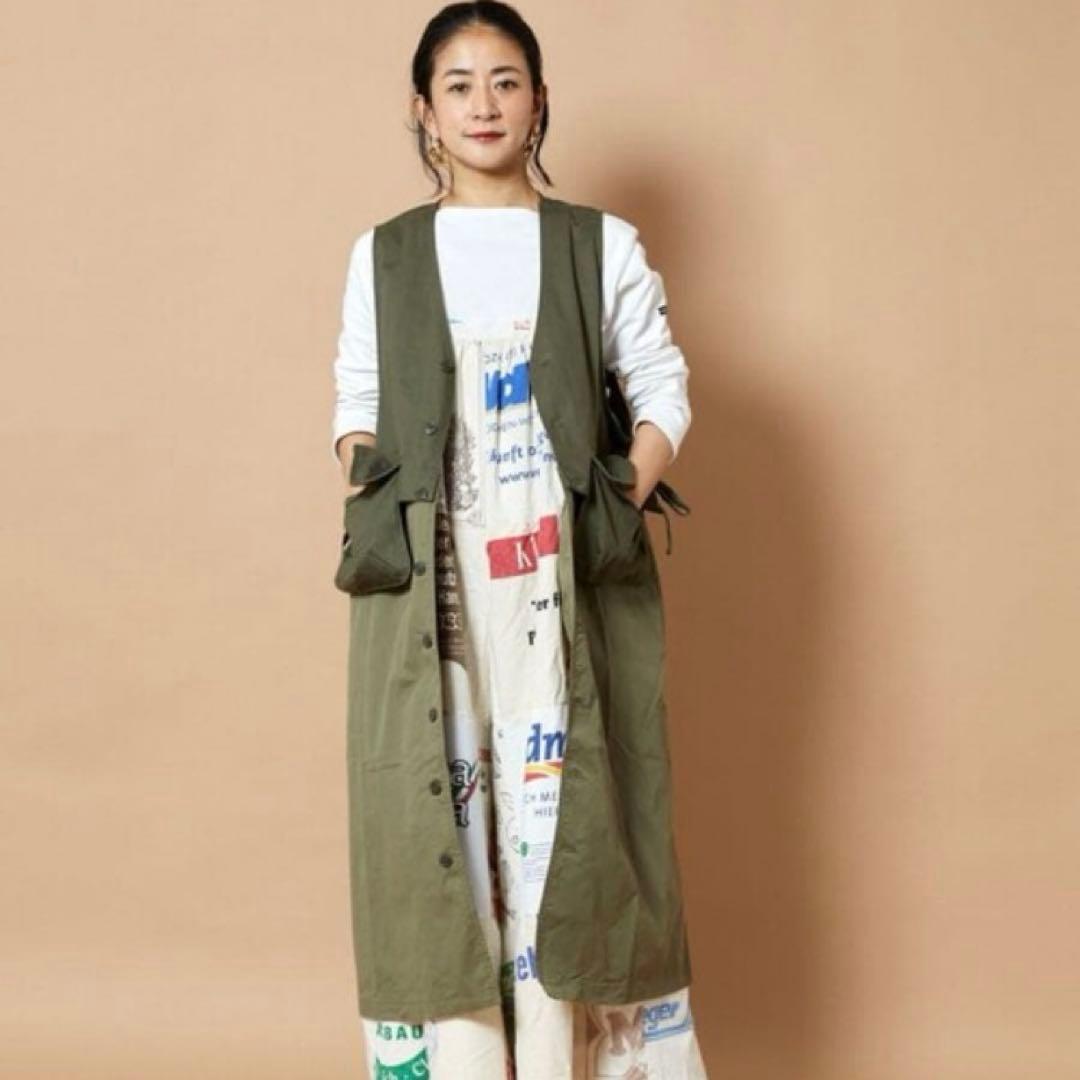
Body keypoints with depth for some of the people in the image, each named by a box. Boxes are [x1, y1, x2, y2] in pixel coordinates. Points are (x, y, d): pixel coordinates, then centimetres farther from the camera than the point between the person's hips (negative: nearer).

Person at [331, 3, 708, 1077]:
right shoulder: (382, 254, 9)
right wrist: (365, 489, -6)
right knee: (439, 799, 0)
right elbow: (357, 402, 13)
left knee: (566, 805, -3)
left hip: (563, 576, -1)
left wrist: (625, 502, -10)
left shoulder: (604, 245, 5)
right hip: (432, 577, 1)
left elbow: (662, 392, 6)